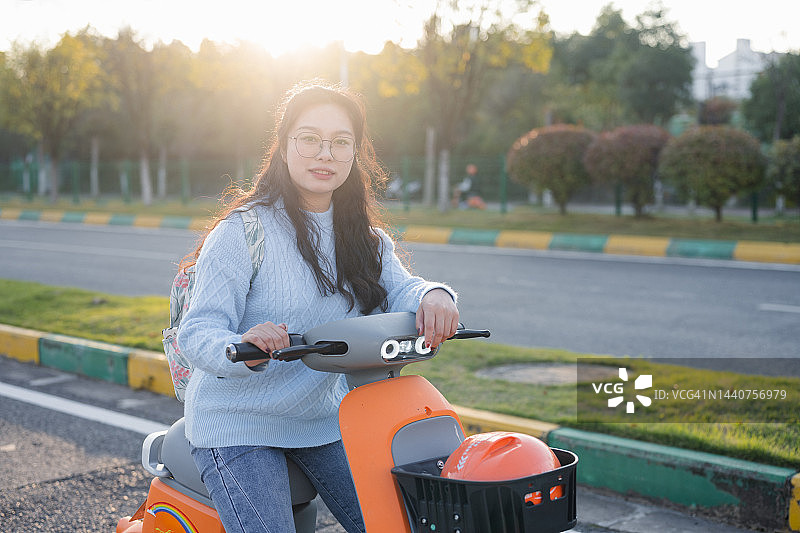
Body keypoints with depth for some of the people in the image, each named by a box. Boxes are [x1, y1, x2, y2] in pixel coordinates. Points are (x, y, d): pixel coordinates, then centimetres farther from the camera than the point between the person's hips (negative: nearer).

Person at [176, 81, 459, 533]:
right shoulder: (241, 231, -15)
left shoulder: (364, 237, 6)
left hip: (326, 419, 6)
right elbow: (198, 332, -20)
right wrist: (242, 350, -42)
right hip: (238, 425, -5)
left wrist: (433, 295, -34)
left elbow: (399, 291, -10)